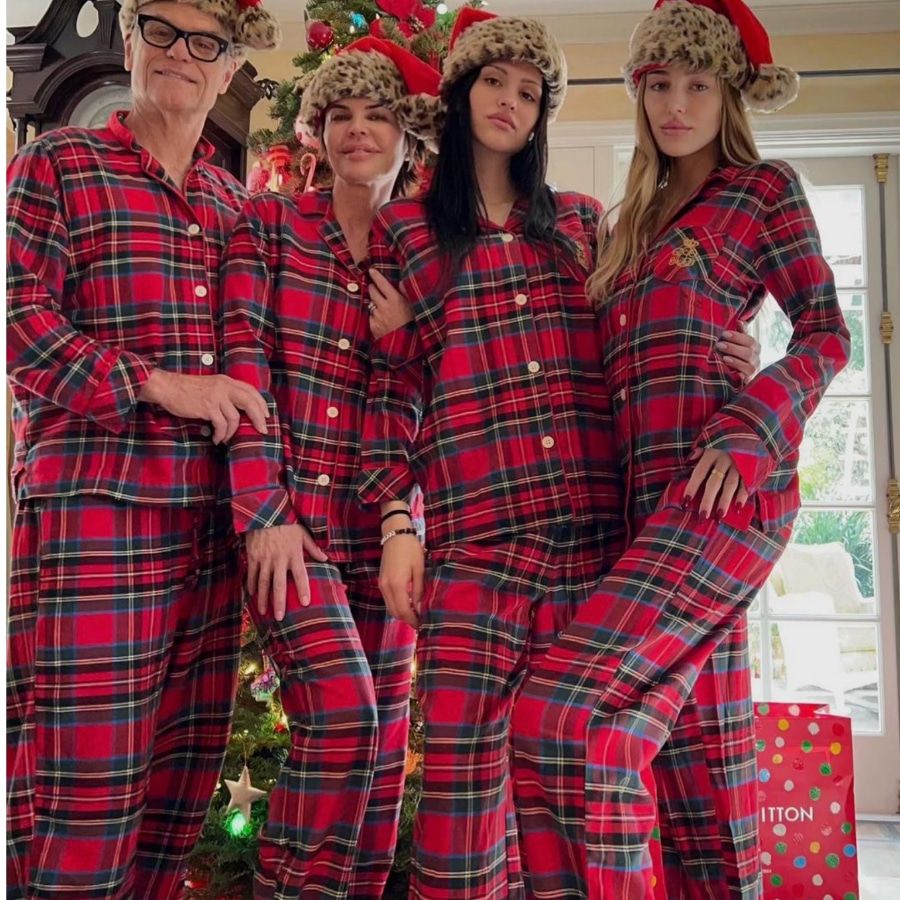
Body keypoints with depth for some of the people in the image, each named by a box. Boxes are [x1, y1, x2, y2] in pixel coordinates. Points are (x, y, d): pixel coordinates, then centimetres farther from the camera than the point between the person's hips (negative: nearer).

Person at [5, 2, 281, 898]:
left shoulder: (232, 200, 19)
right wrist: (157, 385, -15)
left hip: (210, 520, 6)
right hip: (91, 504, -5)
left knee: (185, 773, 12)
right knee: (83, 782, -3)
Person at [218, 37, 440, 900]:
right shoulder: (269, 222, 4)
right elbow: (243, 362, -6)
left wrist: (399, 333, -8)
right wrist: (264, 512, -14)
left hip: (382, 525, 4)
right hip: (286, 511, -4)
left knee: (384, 732, 7)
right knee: (341, 708, -17)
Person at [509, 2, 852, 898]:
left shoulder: (764, 187, 8)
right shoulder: (637, 219, 25)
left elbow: (825, 334, 1)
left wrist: (744, 433, -15)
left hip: (726, 488, -6)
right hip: (649, 497, 6)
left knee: (569, 711, -21)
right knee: (696, 749, 8)